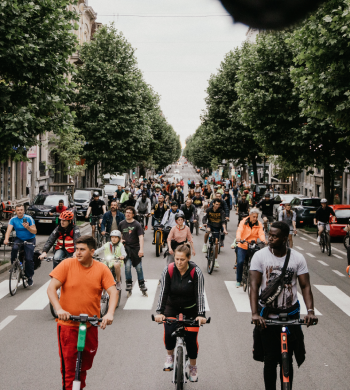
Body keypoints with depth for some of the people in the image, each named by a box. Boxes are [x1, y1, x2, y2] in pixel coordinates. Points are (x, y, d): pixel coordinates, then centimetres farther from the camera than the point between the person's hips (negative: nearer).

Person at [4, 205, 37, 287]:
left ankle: (30, 277, 5)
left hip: (29, 240, -2)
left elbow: (34, 231, -12)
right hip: (19, 239, 2)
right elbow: (9, 229, -20)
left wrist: (27, 227, -31)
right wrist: (6, 239, -37)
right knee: (14, 248, -31)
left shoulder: (28, 218, -12)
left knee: (29, 259, -13)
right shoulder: (13, 219, -5)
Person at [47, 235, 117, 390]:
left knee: (86, 362, 17)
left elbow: (113, 292, -7)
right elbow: (51, 288, -10)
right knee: (68, 364, -3)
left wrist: (110, 313, -23)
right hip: (68, 323, -3)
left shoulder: (101, 269, -2)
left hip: (91, 324, 3)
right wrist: (59, 309, -25)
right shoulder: (67, 264, -7)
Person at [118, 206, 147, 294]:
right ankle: (129, 283, 7)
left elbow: (141, 237, -11)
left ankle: (141, 283, 14)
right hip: (126, 247, 2)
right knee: (127, 265, -11)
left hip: (135, 247, -2)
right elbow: (120, 233, 25)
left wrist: (141, 249, -21)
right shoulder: (122, 224, 7)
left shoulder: (137, 225, -5)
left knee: (139, 267, 0)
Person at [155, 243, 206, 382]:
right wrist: (159, 312, -33)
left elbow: (200, 294, -24)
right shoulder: (169, 270, -19)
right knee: (169, 333, -21)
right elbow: (163, 292, -22)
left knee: (191, 338, -6)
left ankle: (193, 367, 19)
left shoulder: (196, 272, -21)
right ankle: (170, 355, 11)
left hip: (191, 308, -1)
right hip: (172, 306, 1)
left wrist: (201, 314, -35)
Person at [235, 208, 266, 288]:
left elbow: (261, 233, -12)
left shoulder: (259, 224, 2)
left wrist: (263, 239, -35)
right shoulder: (243, 222, -5)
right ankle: (238, 280, 4)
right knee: (240, 262, -14)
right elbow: (239, 230, -20)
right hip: (242, 246, -2)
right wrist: (238, 238, -41)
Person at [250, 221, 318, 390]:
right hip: (267, 315, -1)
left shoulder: (298, 258, -4)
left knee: (287, 360, 4)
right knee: (270, 359, 3)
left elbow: (305, 286, -5)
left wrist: (310, 311, -20)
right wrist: (254, 313, -25)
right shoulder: (260, 256, -8)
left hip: (290, 314, 1)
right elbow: (254, 285, -14)